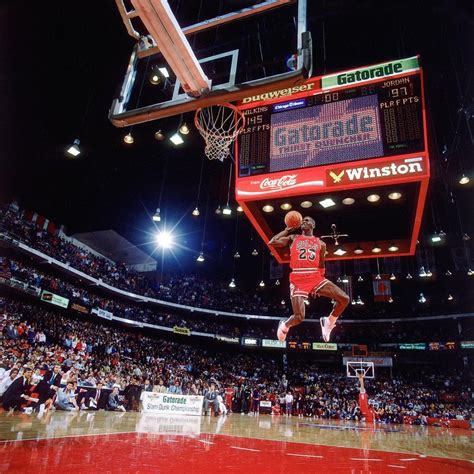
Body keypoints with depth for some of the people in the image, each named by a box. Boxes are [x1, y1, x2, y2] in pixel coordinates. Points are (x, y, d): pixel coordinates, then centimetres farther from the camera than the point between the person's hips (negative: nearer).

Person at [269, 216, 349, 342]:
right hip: (298, 279, -3)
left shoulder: (320, 243, 15)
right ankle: (284, 326, 21)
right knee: (299, 317, -15)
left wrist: (319, 286, 14)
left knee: (344, 299, -11)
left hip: (315, 277, 3)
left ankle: (328, 322, 16)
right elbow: (272, 242, -1)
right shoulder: (293, 238, 10)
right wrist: (287, 230, 7)